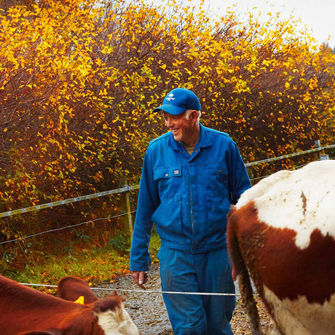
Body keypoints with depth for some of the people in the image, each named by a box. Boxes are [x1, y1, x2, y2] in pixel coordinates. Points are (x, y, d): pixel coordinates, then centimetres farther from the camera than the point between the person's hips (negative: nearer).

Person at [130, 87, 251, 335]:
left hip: (217, 252, 0)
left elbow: (243, 197, 6)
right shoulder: (156, 150, 1)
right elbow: (145, 208, 8)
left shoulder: (223, 146, -1)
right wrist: (139, 259, 9)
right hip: (175, 254, 0)